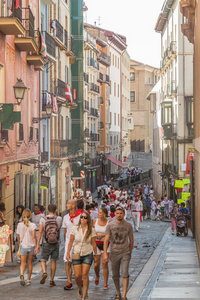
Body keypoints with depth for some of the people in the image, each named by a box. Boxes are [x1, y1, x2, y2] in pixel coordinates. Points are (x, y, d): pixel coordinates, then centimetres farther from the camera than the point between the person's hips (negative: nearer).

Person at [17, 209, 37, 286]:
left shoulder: (19, 225, -2)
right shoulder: (32, 225, -8)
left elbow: (18, 237, 8)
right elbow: (34, 236, -13)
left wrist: (19, 243, 25)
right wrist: (36, 246, -9)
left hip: (23, 246, 0)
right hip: (31, 246, 0)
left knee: (23, 263, 4)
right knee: (29, 263, 13)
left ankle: (22, 275, -25)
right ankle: (29, 280, 19)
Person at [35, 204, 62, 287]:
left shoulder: (43, 219, -5)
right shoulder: (59, 219, -3)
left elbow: (40, 232, -10)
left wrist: (37, 245, -10)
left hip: (46, 243, -1)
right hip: (56, 243, 1)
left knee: (43, 260, 11)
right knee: (53, 261, 9)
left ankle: (44, 272, -17)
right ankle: (52, 280, 9)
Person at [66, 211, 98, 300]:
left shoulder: (91, 230, -2)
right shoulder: (75, 229, -2)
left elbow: (93, 243, 4)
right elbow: (71, 242, 4)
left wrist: (95, 255, 7)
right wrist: (68, 253, 2)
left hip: (87, 254, -1)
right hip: (76, 255, 1)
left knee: (85, 275, -8)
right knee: (77, 275, -2)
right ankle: (79, 289, 28)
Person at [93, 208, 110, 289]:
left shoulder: (108, 223, -6)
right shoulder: (95, 221, 2)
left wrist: (103, 235, -19)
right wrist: (95, 236, -8)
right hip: (96, 244, 2)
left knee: (105, 264, -11)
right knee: (96, 265, 2)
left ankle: (105, 284, -1)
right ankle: (97, 276, 36)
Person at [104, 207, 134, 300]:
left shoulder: (128, 225, 1)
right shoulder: (110, 225, -2)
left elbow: (131, 240, 12)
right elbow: (106, 240, -6)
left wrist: (130, 253, 15)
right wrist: (105, 253, -16)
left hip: (125, 253, -1)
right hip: (114, 253, 1)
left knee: (125, 274, -13)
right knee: (115, 276, 9)